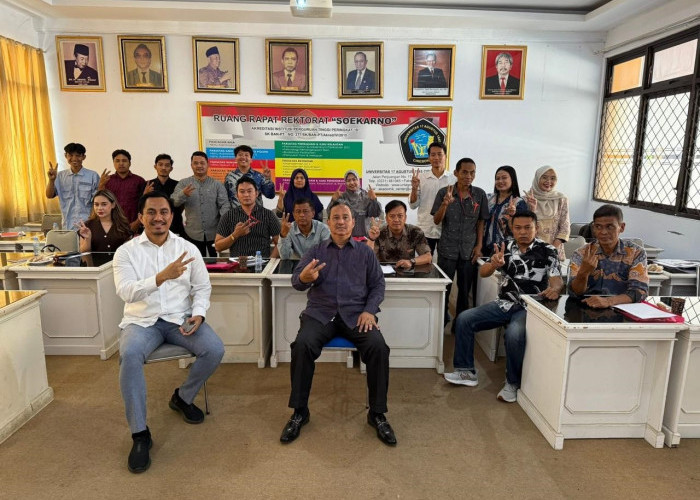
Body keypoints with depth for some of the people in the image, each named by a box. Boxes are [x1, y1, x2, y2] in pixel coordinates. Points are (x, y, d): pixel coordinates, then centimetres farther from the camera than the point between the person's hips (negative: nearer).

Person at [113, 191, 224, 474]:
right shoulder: (126, 252, -2)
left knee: (215, 350, -21)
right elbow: (126, 293, -16)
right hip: (142, 321, -2)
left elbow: (203, 287, 8)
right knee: (129, 355, -33)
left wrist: (198, 314, -11)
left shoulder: (188, 249, 4)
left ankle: (183, 397, 9)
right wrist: (162, 276, -31)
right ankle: (140, 434, -17)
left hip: (180, 318, 2)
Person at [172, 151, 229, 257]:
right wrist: (183, 194, -25)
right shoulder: (183, 183, 7)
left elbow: (224, 205, -2)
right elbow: (173, 202, -3)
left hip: (214, 234, 0)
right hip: (193, 234, 0)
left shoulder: (217, 184, 6)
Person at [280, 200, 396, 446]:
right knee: (302, 345, -28)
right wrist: (304, 277, -27)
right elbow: (296, 281, 0)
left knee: (378, 347, -26)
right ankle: (299, 412, -10)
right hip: (320, 313, 0)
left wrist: (369, 310, -9)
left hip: (356, 314, 0)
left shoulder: (366, 252, 14)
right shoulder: (315, 251, 12)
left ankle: (377, 413, -9)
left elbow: (378, 285, 10)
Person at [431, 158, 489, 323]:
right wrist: (445, 204, -23)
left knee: (465, 289, 10)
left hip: (469, 250, 1)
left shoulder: (480, 194, 1)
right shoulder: (444, 192, -4)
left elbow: (481, 222, 7)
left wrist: (479, 246, 1)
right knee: (444, 287, 7)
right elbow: (436, 221, -6)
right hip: (447, 249, -1)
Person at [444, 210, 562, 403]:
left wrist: (554, 288, -37)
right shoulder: (505, 246, 4)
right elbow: (482, 273, -1)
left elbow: (557, 280, -11)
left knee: (514, 334, -34)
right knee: (464, 319, -10)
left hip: (528, 308, -4)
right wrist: (494, 264, -25)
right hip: (504, 304, 4)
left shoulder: (547, 251, -3)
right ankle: (466, 371, 2)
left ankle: (513, 383, -9)